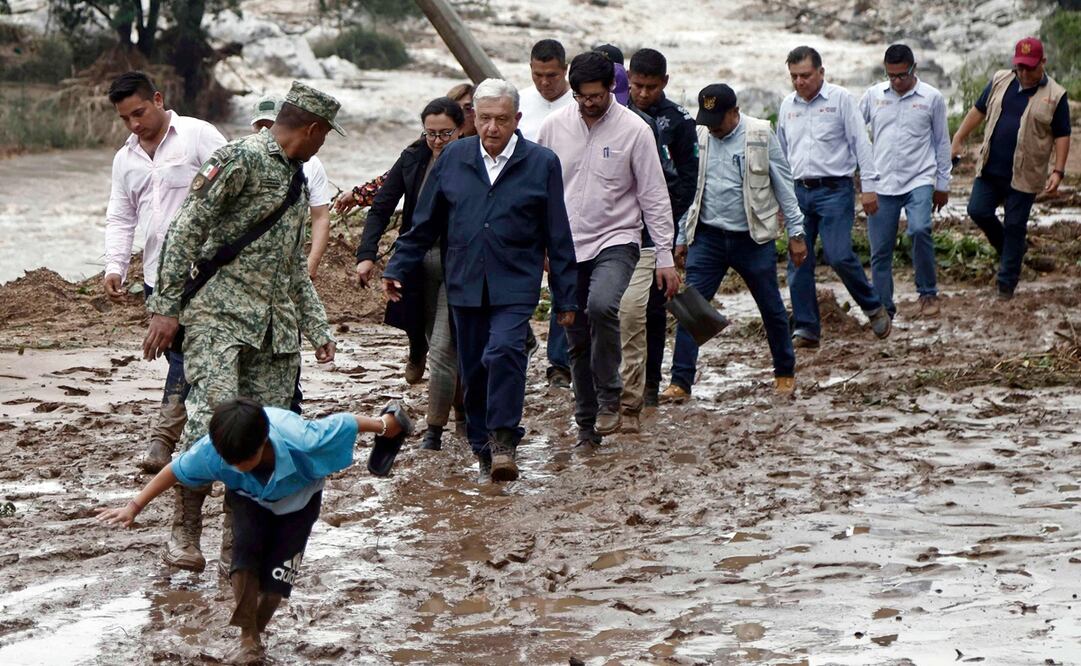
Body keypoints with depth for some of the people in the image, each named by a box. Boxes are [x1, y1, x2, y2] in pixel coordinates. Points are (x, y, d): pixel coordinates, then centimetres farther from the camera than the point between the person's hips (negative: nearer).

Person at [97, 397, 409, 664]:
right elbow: (174, 471, -20)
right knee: (245, 554, -22)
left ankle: (256, 632, 20)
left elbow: (342, 424, -27)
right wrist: (135, 506, -19)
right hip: (249, 497, 1)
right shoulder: (211, 450, -37)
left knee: (278, 572, -8)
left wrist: (383, 424, -10)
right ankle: (248, 640, -7)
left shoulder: (300, 439, -44)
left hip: (298, 497, -1)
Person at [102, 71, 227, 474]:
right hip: (156, 274, 6)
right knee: (183, 359, 7)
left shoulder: (197, 135, -3)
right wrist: (115, 267, 2)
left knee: (187, 352, -14)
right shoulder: (125, 159, 17)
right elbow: (120, 219, 17)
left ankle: (163, 440, -14)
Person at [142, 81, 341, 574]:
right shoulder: (241, 158, -7)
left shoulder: (297, 181, 21)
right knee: (212, 418, -21)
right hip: (220, 313, -8)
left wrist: (318, 330, 23)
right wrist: (166, 307, -15)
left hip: (275, 325, 8)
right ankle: (184, 534, -10)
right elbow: (187, 229, -11)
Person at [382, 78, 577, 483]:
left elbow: (558, 237, 3)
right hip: (466, 286, 3)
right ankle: (484, 449, 20)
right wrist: (397, 269, 13)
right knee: (473, 371, 6)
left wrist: (565, 298, 4)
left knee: (504, 352, -24)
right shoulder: (453, 158, 6)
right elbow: (425, 223, 15)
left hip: (515, 286, -3)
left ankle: (504, 440, -13)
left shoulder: (541, 164, 0)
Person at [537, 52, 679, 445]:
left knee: (601, 305, -31)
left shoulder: (634, 130, -7)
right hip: (566, 246, 4)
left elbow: (654, 197, -4)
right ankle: (587, 422, 18)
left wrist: (665, 256, -7)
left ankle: (609, 397, -15)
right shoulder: (555, 126, 2)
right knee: (577, 340, 7)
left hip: (616, 240, -4)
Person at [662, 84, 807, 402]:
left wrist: (796, 232, 0)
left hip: (753, 237, -1)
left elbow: (783, 184, 0)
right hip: (708, 236, 1)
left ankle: (785, 373, 27)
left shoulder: (761, 135, -5)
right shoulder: (696, 138, 1)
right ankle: (680, 382, -5)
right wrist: (681, 237, 10)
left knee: (772, 308, 9)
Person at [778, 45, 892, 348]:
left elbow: (860, 142, -4)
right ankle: (806, 328, 8)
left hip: (834, 189, -5)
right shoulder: (787, 105, 13)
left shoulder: (840, 99, -3)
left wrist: (869, 186, -9)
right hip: (799, 191, 5)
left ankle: (873, 307, 8)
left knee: (838, 255, -15)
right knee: (798, 261, 1)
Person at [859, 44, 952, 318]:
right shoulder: (874, 95, 5)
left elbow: (942, 143, 8)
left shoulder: (932, 98, 2)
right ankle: (884, 309, 11)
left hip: (919, 180, -2)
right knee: (880, 251, 1)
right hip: (881, 184, 2)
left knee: (920, 229, -25)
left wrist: (943, 185, 10)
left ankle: (928, 293, -8)